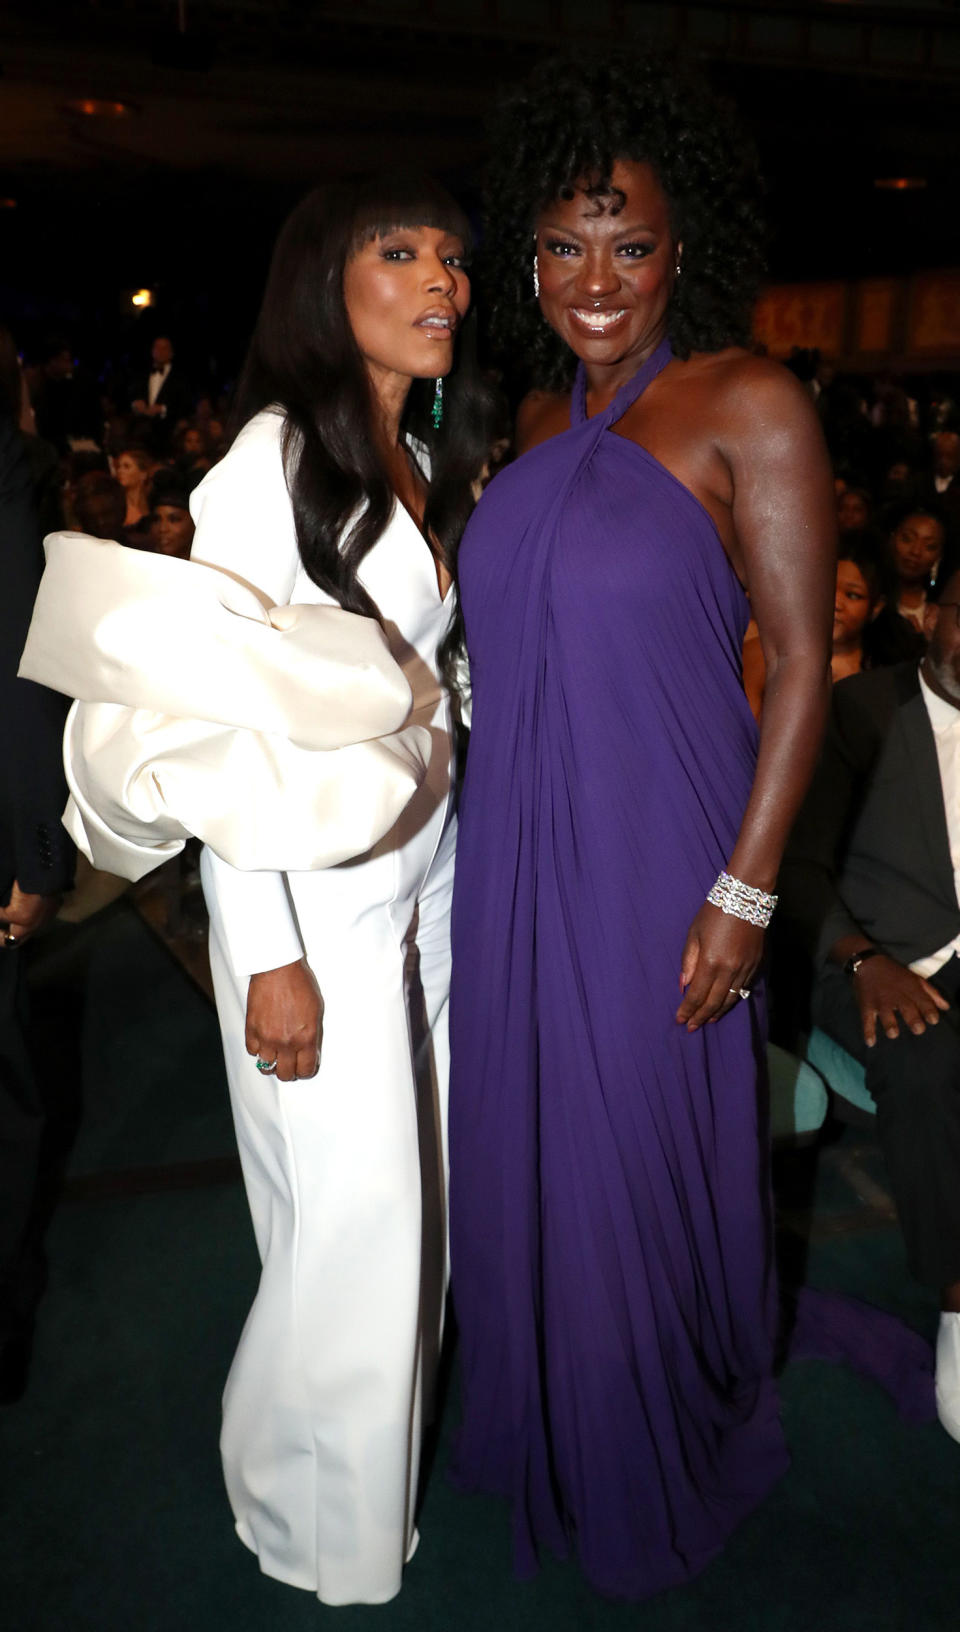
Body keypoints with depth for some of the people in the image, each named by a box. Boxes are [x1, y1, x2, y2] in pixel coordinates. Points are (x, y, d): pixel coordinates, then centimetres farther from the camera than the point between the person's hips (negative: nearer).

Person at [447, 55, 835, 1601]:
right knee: (526, 1143, 19)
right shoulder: (544, 418, 10)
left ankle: (662, 1469, 41)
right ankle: (547, 1422, 47)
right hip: (514, 852, 6)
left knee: (644, 1162, 11)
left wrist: (745, 892, -16)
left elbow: (800, 663, -12)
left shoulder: (748, 404, -10)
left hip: (653, 859, -6)